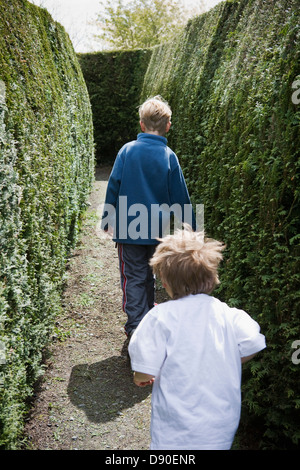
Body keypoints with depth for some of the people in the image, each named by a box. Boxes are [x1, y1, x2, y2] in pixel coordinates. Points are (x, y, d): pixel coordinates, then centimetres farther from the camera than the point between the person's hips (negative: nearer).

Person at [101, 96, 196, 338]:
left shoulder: (127, 150, -7)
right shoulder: (169, 156, -6)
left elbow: (113, 187, -3)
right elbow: (180, 197, -1)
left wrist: (108, 219, 9)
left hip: (129, 229, -1)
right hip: (158, 230, 2)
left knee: (134, 278, 7)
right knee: (149, 276, 18)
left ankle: (136, 326, 10)